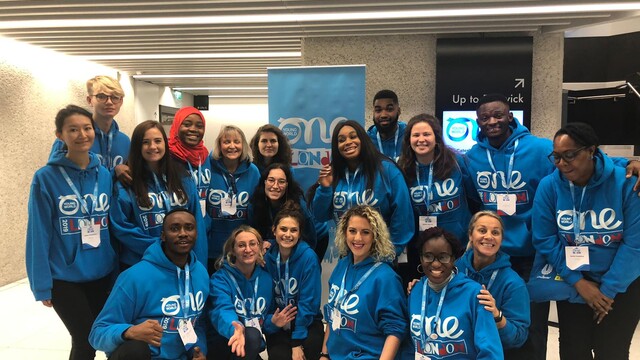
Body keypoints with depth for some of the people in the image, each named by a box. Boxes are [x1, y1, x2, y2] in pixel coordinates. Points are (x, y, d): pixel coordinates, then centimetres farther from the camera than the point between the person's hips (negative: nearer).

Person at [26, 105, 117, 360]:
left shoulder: (105, 175, 1)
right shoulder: (46, 178, -11)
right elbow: (38, 235, -10)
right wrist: (42, 285, -10)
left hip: (103, 274, 4)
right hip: (64, 278, -4)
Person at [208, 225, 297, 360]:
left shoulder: (266, 279, 4)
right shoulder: (220, 279, -12)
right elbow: (222, 311, -30)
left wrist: (272, 322, -11)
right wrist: (235, 328, -51)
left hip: (252, 348, 5)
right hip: (222, 344, -5)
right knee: (252, 335, -32)